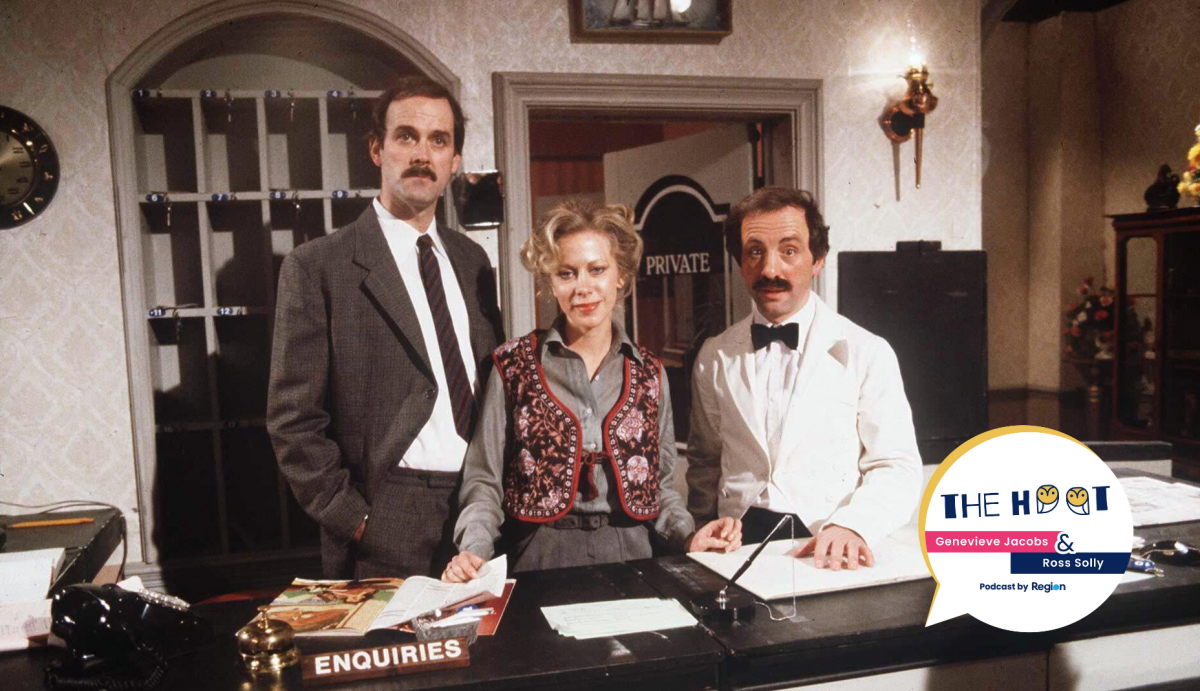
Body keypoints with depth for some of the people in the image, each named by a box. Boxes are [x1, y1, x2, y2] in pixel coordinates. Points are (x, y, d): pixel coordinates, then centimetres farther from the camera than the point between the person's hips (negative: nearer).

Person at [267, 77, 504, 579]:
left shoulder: (472, 260, 11)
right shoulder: (317, 267, -5)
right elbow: (292, 419, -7)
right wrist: (353, 520, -10)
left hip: (481, 510, 5)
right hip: (387, 531, -4)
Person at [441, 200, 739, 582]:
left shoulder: (649, 373, 9)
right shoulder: (513, 365, 3)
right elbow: (485, 480, 4)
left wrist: (689, 538, -3)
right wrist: (473, 551, -13)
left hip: (630, 551, 2)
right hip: (542, 555, -2)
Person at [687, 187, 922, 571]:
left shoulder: (867, 353, 3)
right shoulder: (715, 358, 11)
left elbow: (897, 468, -1)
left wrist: (851, 526, -19)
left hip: (826, 554, -1)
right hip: (737, 548, 1)